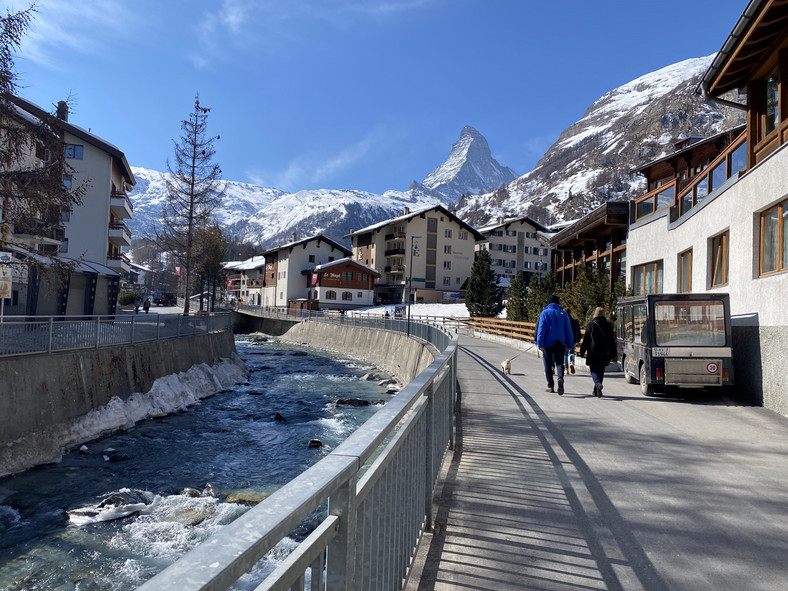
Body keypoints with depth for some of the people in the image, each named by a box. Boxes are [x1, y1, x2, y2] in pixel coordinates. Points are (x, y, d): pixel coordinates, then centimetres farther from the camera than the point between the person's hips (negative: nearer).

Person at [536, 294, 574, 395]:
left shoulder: (545, 313, -3)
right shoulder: (563, 313, 6)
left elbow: (541, 329, -9)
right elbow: (568, 330, 7)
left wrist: (540, 344, -9)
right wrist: (568, 344, 13)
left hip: (548, 343, -2)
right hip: (560, 343, 2)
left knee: (548, 365, 9)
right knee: (559, 363, 7)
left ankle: (550, 386, 13)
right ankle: (560, 378, -22)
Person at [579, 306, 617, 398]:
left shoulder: (591, 324, -5)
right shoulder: (608, 325, 7)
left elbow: (586, 340, -4)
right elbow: (612, 341, 9)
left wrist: (582, 352, 4)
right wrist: (613, 355, 14)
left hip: (594, 353, -4)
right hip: (605, 353, 4)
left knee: (594, 370, 1)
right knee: (601, 371, 14)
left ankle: (598, 384, -27)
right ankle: (596, 390, 19)